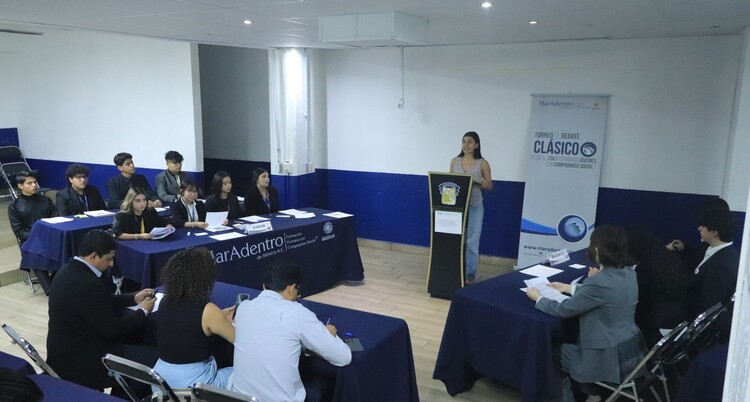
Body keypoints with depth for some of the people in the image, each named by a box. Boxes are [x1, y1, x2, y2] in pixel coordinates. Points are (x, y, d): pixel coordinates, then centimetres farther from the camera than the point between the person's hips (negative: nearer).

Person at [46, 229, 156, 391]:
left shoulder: (68, 271, 1)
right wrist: (143, 311, -9)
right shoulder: (88, 284, -28)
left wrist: (134, 298, 11)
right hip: (80, 362, -10)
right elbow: (111, 330, -22)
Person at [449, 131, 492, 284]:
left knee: (471, 241, 2)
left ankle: (470, 273, 13)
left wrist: (484, 184, -20)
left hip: (474, 206, -2)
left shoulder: (482, 163, -2)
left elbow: (490, 185, 2)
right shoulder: (454, 161, 6)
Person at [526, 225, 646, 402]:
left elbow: (562, 310, -17)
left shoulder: (600, 282, -28)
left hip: (609, 359, -8)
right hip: (631, 350, 8)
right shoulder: (629, 273, -2)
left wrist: (538, 298, 0)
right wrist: (569, 288, 19)